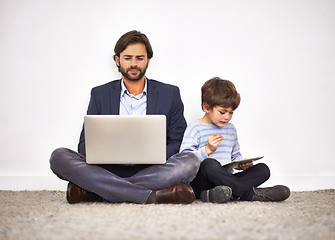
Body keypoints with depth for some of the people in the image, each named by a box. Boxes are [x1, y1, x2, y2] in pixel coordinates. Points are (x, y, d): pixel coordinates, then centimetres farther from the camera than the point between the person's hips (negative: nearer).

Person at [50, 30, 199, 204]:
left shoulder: (170, 94, 11)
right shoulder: (100, 95, 13)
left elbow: (177, 143, 7)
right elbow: (85, 143, 9)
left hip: (150, 171, 0)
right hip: (108, 170, 1)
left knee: (190, 161, -31)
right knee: (59, 157, -24)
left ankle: (92, 192, -34)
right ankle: (151, 196, -35)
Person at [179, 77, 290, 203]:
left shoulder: (231, 129, 20)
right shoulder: (195, 128, -2)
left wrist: (242, 164, 7)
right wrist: (207, 149, -25)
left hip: (225, 179, 7)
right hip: (201, 182, -7)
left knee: (263, 169, -11)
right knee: (209, 164, -40)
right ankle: (249, 193, -30)